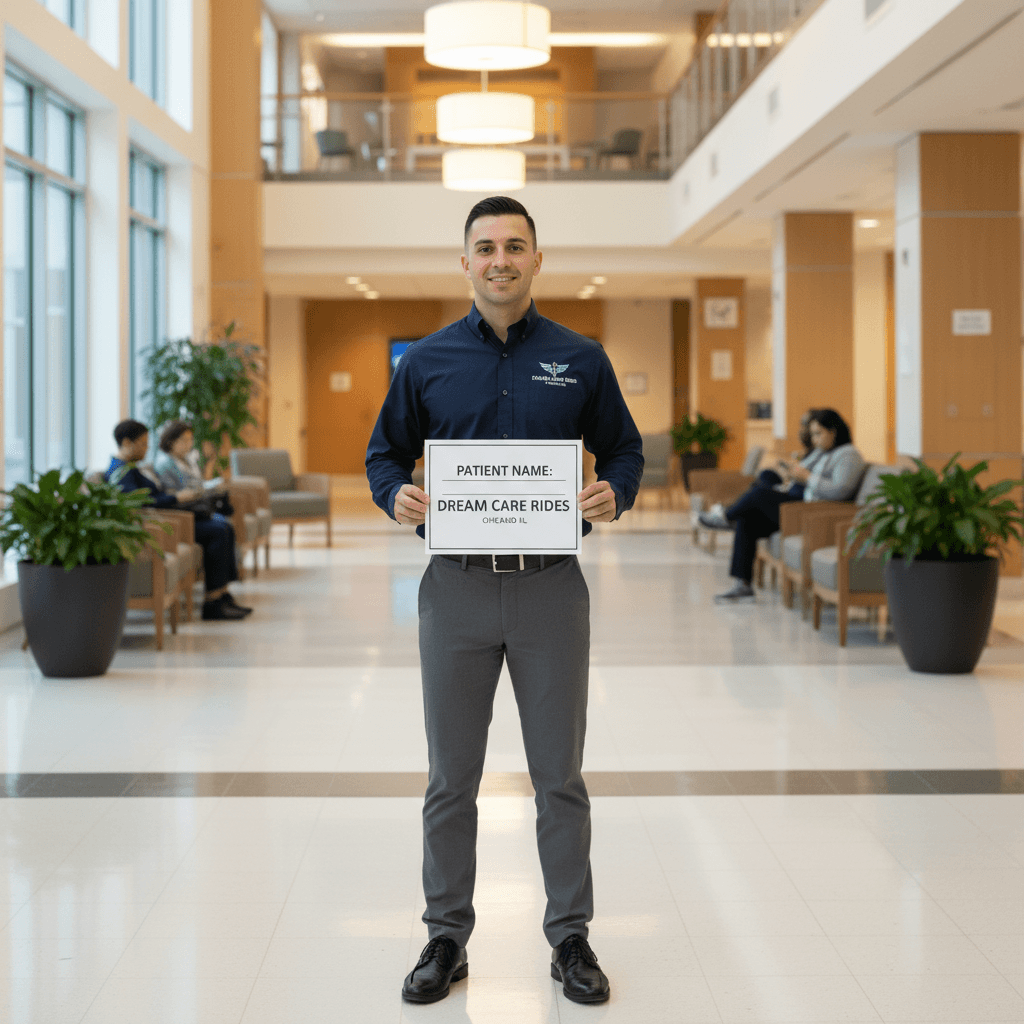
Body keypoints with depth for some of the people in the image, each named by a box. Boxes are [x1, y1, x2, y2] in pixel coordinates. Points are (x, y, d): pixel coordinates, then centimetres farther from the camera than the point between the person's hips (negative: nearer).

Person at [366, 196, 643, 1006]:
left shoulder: (580, 360, 5)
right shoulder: (427, 362, 6)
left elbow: (624, 449, 11)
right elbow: (385, 452, 12)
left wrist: (614, 494, -11)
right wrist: (398, 495, -9)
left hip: (550, 585, 0)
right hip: (457, 587, 1)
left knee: (560, 775, 6)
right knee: (451, 778, 7)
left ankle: (571, 937, 19)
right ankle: (447, 937, 20)